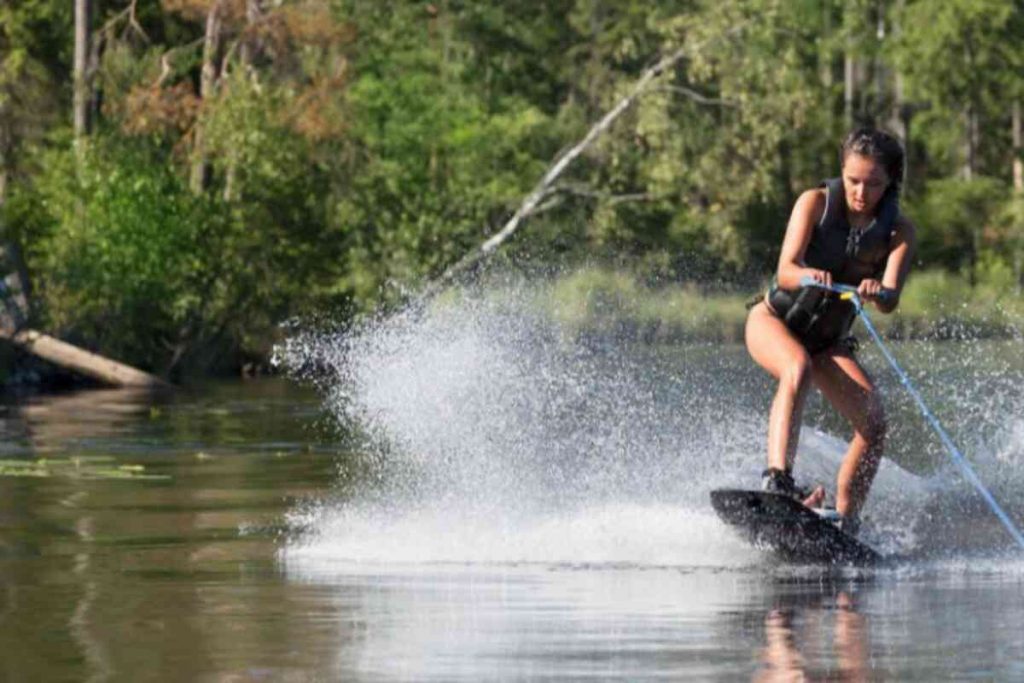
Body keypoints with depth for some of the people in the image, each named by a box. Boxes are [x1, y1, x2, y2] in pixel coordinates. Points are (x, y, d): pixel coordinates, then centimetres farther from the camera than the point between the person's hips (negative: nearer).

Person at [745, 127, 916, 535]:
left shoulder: (898, 232, -10)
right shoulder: (815, 203, -15)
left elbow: (890, 301, -25)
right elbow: (785, 270, -26)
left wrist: (878, 292, -48)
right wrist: (809, 276, -49)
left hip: (828, 340, 4)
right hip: (774, 319, -4)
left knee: (873, 422, -15)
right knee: (798, 368, -36)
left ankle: (845, 521, -5)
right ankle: (776, 478, -46)